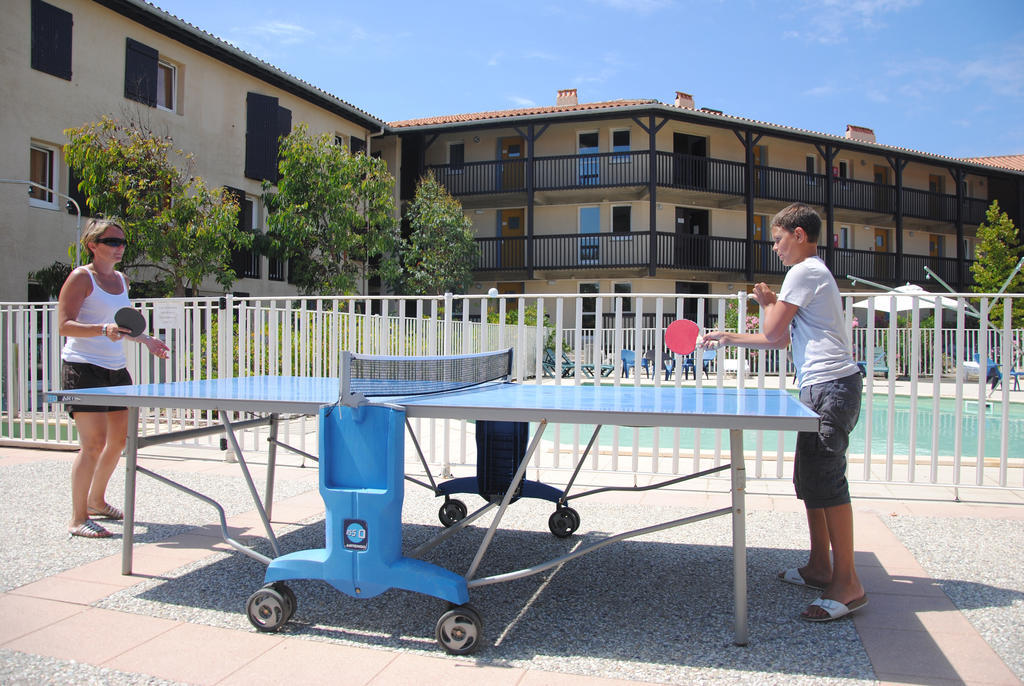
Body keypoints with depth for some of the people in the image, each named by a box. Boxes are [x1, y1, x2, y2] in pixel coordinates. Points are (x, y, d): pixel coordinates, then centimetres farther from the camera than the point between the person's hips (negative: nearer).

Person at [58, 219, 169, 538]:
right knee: (94, 442, -12)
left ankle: (97, 501, 31)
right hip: (83, 368, -8)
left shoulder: (121, 279, 14)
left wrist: (145, 339, 19)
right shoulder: (81, 277, -8)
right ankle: (78, 519, 0)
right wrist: (103, 329, -29)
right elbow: (65, 325, -16)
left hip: (116, 368, 8)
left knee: (120, 438, 12)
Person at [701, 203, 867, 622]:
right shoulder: (815, 273, 24)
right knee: (809, 480, 13)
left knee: (826, 481, -11)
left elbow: (772, 332, -8)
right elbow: (782, 339, 25)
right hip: (823, 387, 11)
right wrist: (728, 338, 24)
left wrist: (767, 304, 11)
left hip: (830, 386, -11)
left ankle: (847, 584, -6)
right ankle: (820, 568, 21)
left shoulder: (804, 272, -8)